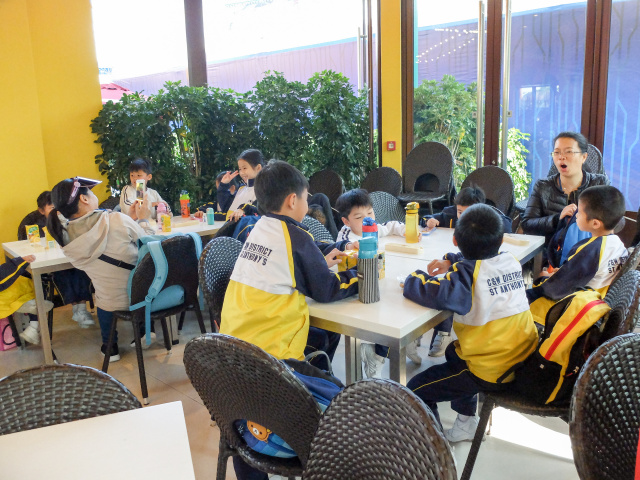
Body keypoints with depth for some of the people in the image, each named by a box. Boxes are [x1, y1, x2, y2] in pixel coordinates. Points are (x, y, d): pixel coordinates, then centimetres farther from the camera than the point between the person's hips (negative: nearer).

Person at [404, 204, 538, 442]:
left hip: (491, 372, -8)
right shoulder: (511, 261, 0)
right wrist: (451, 262, 6)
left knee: (416, 391, 3)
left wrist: (415, 277, -13)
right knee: (454, 351, 35)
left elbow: (434, 294, -34)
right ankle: (466, 423, 44)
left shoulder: (466, 274, -21)